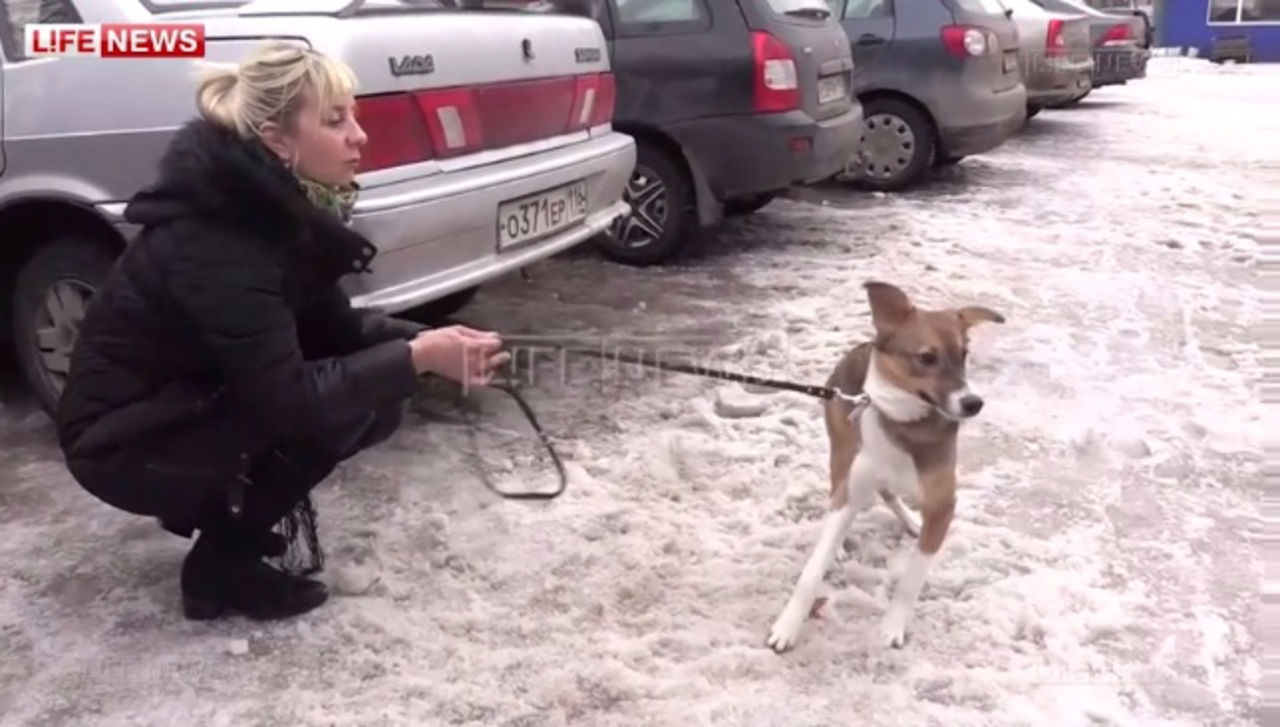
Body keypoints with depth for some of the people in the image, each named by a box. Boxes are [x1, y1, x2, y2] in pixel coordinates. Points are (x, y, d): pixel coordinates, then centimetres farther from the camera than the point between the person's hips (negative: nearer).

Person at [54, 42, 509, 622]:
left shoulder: (273, 207, -4)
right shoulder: (215, 245, -30)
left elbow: (335, 329, 2)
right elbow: (292, 402, -33)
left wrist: (426, 340, -14)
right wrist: (418, 358, -27)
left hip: (190, 411, 8)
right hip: (123, 446, -8)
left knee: (375, 398, -2)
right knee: (342, 407, -22)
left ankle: (226, 504, 12)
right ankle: (220, 567, -6)